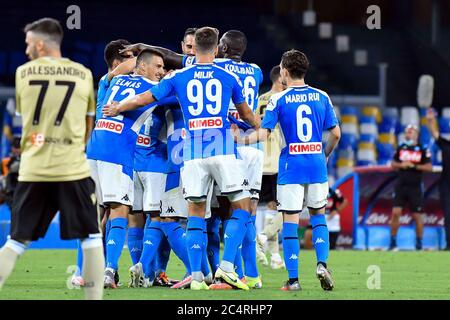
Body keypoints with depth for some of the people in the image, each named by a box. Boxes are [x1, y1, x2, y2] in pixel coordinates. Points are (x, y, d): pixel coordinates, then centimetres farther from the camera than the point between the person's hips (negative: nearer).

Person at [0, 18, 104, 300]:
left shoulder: (23, 73, 5)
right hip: (73, 168, -1)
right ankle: (94, 296, 2)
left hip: (33, 171, 1)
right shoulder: (83, 75, 4)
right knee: (91, 238, 8)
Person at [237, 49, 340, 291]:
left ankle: (293, 279, -2)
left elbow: (263, 134, -8)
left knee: (290, 221, 0)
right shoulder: (321, 97, 5)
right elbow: (335, 133, 6)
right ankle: (321, 264, 0)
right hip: (317, 165, 3)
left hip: (291, 167, -3)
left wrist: (240, 139, 7)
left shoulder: (278, 100, -4)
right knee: (318, 215, 19)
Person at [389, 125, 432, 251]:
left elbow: (429, 167, -8)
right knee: (396, 212, -5)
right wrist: (401, 165, -7)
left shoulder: (422, 150, -3)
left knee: (417, 215, 2)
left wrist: (414, 166, -17)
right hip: (401, 185, 2)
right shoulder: (401, 148, 7)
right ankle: (393, 242, 3)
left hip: (415, 187, -2)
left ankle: (419, 243, 15)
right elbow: (393, 164, 13)